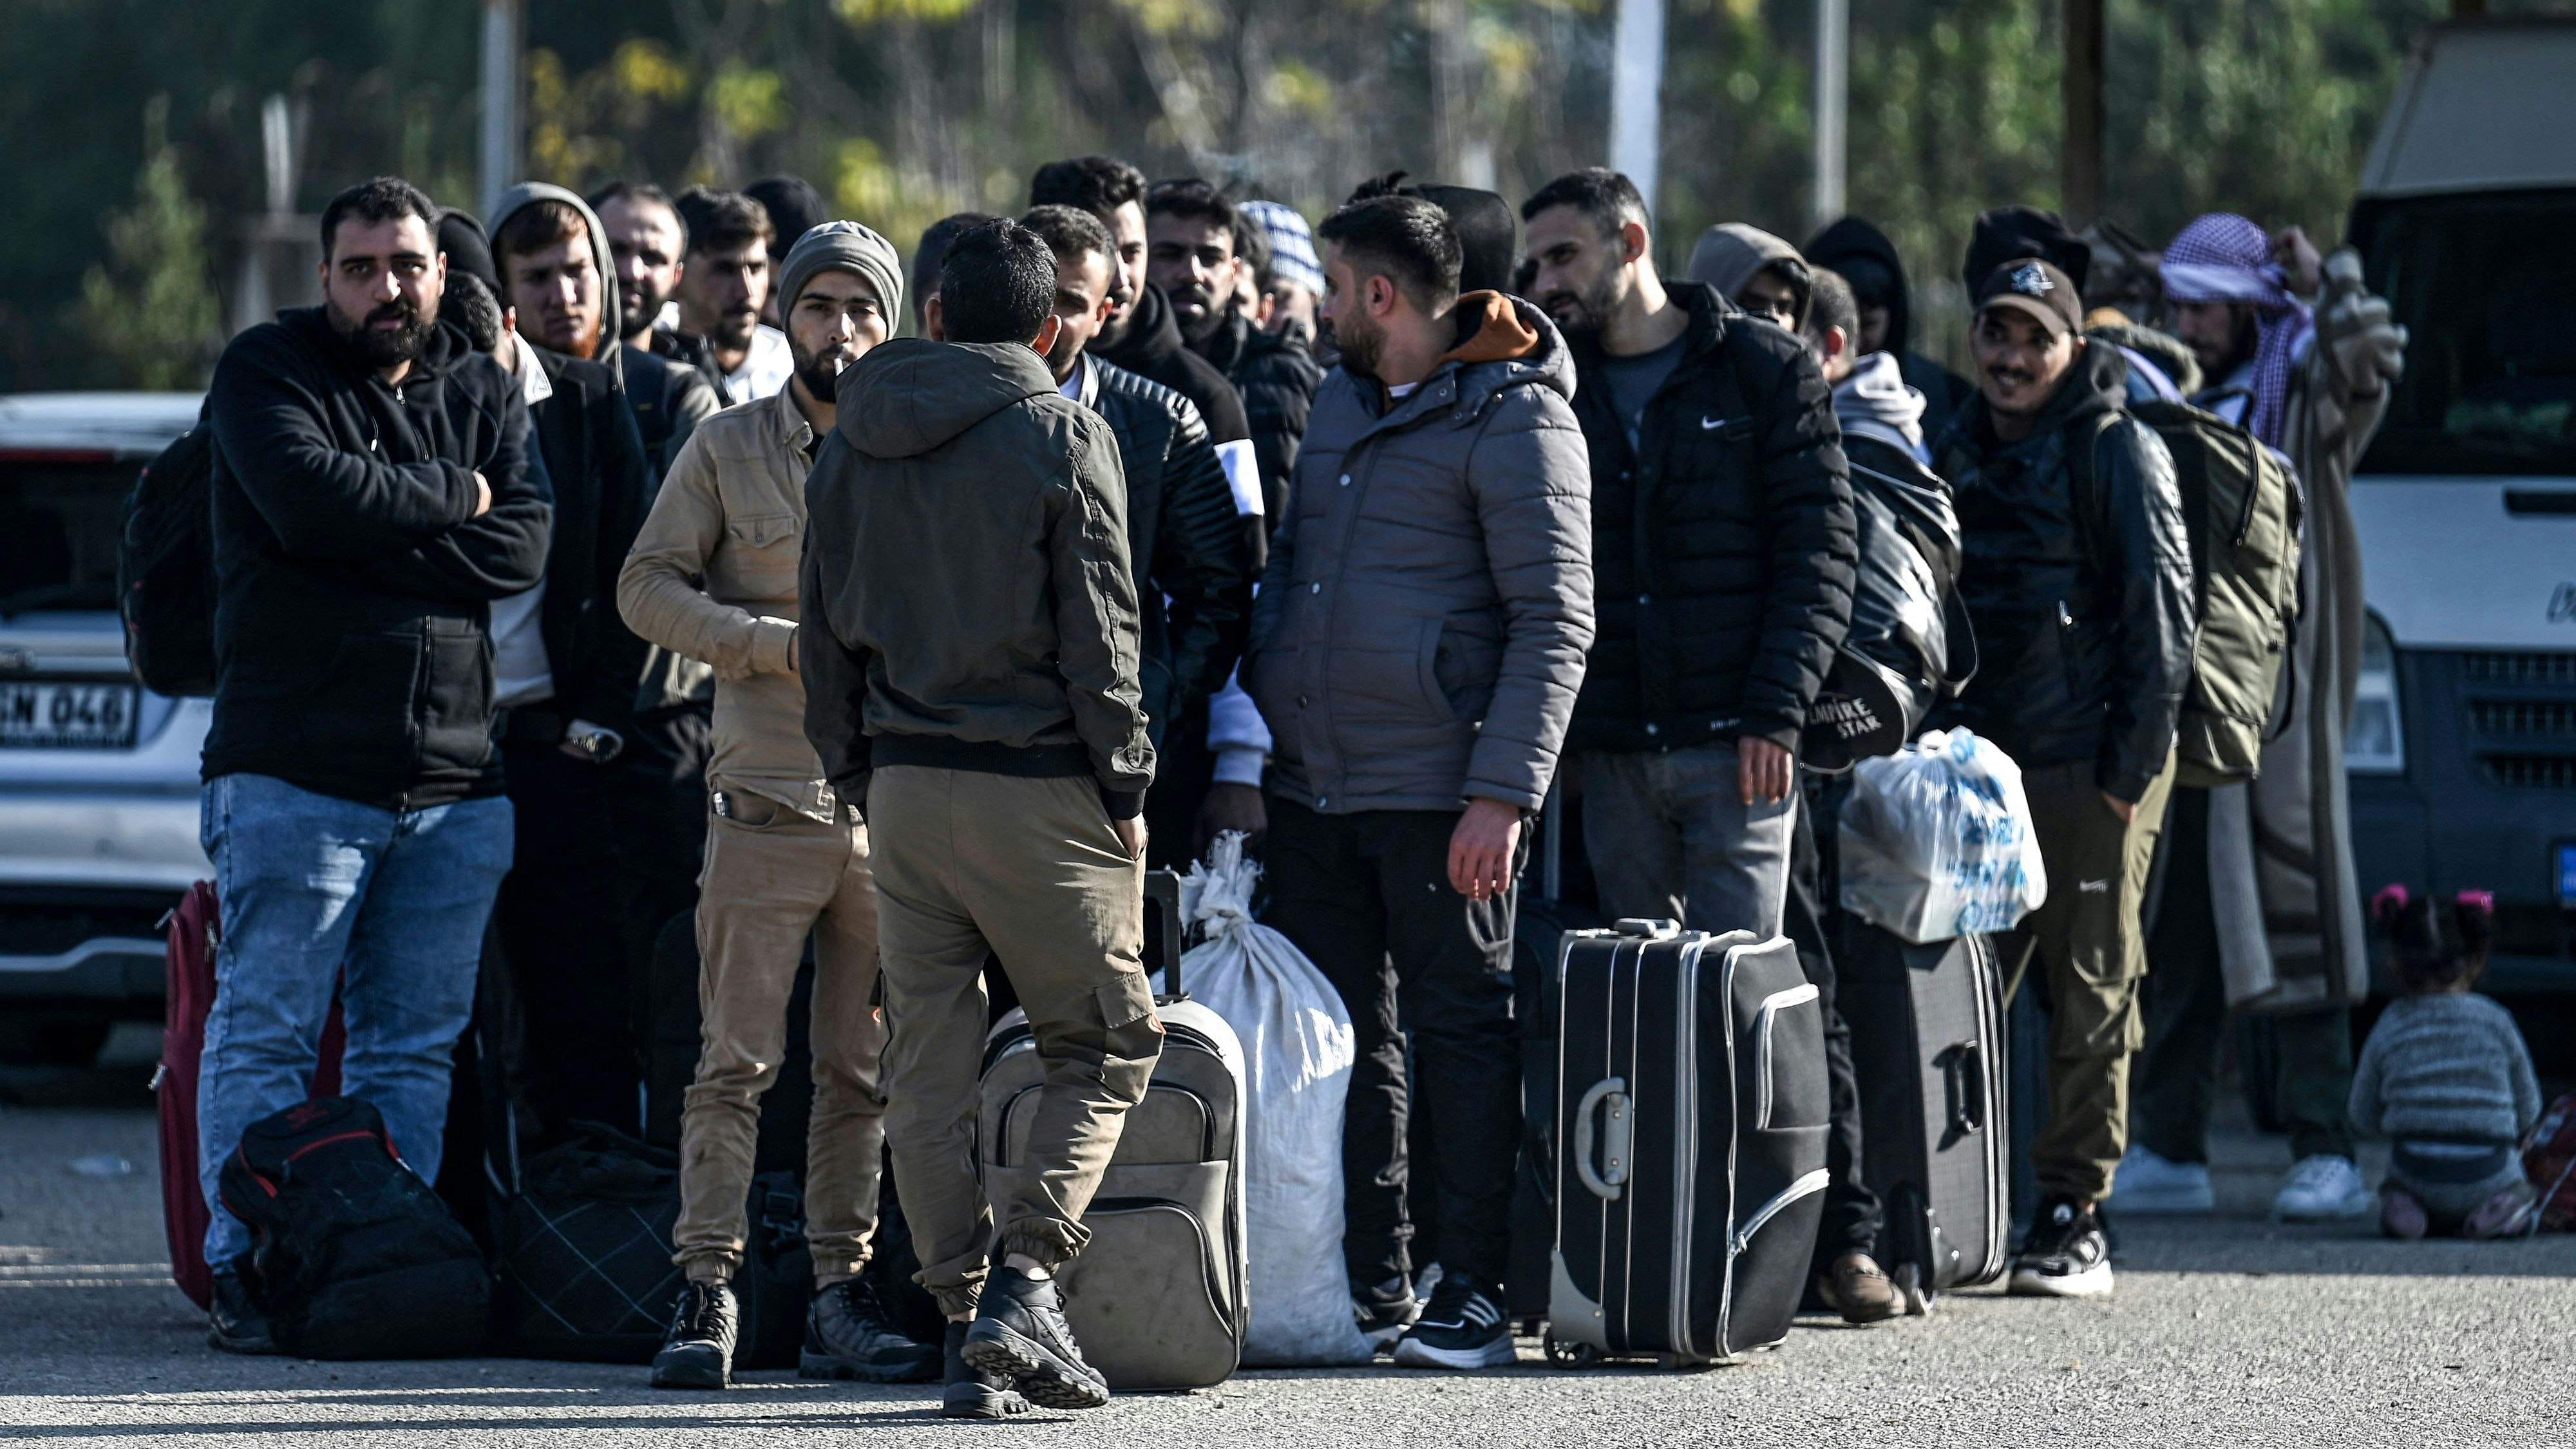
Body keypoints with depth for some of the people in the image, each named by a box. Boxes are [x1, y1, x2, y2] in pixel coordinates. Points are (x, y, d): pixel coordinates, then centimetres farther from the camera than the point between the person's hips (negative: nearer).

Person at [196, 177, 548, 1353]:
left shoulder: (483, 393, 14)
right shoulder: (268, 371, 3)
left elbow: (524, 546, -2)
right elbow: (312, 499, -16)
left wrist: (374, 539, -10)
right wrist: (451, 496, -4)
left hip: (454, 779, 4)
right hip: (292, 770, -4)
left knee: (415, 1046, 4)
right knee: (265, 1031, -6)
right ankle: (246, 1270, -3)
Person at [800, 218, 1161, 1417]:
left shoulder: (852, 444, 9)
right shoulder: (1063, 439, -6)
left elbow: (826, 634, 11)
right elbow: (1099, 636, -8)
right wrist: (1124, 790, -1)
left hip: (903, 782, 5)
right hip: (1038, 784, -5)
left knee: (926, 1068, 8)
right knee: (1108, 1045, 6)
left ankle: (965, 1330, 6)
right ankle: (1022, 1283, -9)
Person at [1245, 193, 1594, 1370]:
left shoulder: (1513, 419, -9)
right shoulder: (1343, 402, 15)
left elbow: (1555, 620, -13)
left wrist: (1503, 791, -20)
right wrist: (1254, 727, 15)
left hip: (1438, 789, -8)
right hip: (1310, 785, 8)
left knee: (1461, 1031, -2)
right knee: (1337, 1034, 10)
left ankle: (1477, 1294, 2)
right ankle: (1369, 1284, 17)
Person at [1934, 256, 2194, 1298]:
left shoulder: (2119, 452, -3)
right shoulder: (1960, 452, 15)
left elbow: (2163, 613, -7)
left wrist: (2133, 761, -12)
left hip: (2089, 770, -6)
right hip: (1980, 767, 6)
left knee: (2090, 994, -1)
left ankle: (2076, 1220, 3)